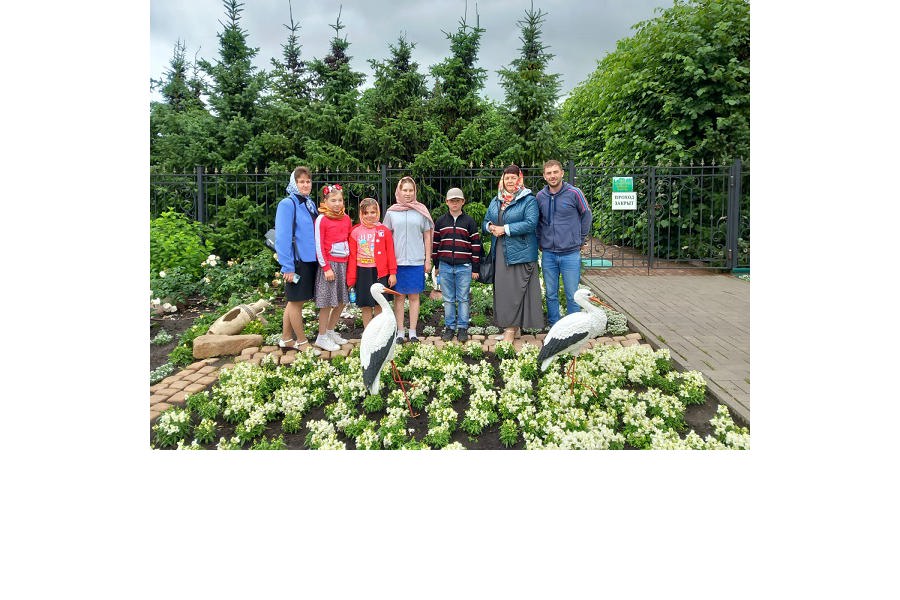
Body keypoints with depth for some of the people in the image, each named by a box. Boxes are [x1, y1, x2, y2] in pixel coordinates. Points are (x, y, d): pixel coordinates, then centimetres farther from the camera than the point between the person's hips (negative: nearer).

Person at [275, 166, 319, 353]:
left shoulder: (311, 204, 12)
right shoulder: (287, 204, -11)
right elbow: (282, 237, -16)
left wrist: (318, 259, 11)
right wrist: (287, 267, -19)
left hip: (310, 260, 8)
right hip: (296, 261, -8)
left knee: (294, 301, 15)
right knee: (296, 301, 3)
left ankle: (286, 339, 26)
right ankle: (301, 342, 14)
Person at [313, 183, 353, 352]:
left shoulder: (346, 219, 8)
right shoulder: (321, 220, -8)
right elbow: (319, 246, -10)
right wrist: (326, 268, -14)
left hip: (344, 264, 6)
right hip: (330, 263, -6)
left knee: (342, 301, 12)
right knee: (327, 302, -1)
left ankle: (330, 332, 27)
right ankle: (322, 337, 11)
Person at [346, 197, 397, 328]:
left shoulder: (384, 231, 1)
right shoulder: (355, 232, 2)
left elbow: (390, 253, 1)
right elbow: (352, 257, 1)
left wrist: (392, 273, -3)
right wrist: (351, 278, -1)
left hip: (380, 272, -1)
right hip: (362, 273, 1)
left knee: (379, 305, 6)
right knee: (366, 306, 7)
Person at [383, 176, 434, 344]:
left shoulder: (421, 211, 4)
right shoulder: (391, 212, 5)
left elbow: (427, 237, 5)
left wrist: (428, 260, 2)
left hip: (417, 261, 0)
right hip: (397, 260, 1)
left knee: (414, 296, 5)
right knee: (399, 296, 6)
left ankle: (413, 331, 13)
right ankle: (400, 332, 13)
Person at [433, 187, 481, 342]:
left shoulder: (469, 221, 3)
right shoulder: (440, 221, 9)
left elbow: (476, 245, 3)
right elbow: (435, 243, 13)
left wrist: (475, 268, 0)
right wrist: (436, 265, 11)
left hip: (464, 267, -2)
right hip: (445, 267, 2)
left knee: (463, 299, 3)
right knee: (448, 299, 7)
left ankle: (463, 328, 12)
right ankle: (449, 327, 16)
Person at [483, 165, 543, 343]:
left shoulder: (529, 200, -4)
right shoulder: (496, 201, 17)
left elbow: (530, 223, -16)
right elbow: (485, 221, 21)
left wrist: (505, 229, -17)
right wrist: (490, 226, -4)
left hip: (520, 253, -6)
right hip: (500, 253, 7)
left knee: (515, 290, -6)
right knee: (502, 289, 7)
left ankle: (512, 329, 1)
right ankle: (514, 327, 17)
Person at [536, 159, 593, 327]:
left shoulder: (574, 193, -5)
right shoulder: (540, 196, 4)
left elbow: (586, 215, 7)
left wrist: (581, 239, 7)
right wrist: (540, 242, 12)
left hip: (571, 253, -3)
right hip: (548, 254, 3)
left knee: (572, 295, 1)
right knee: (551, 295, 11)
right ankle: (554, 327, 23)